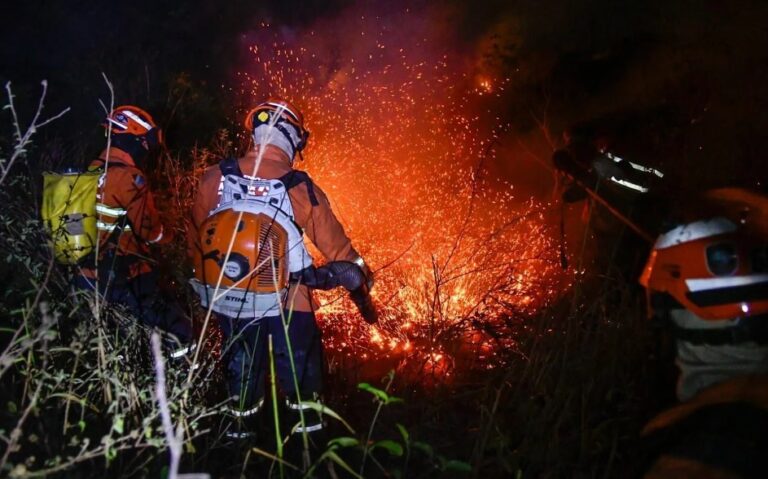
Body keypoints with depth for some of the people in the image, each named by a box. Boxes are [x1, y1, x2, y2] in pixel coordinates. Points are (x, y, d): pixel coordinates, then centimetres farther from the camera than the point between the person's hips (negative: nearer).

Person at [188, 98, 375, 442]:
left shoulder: (216, 178, -7)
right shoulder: (300, 189, -15)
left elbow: (196, 238, 3)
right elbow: (336, 246, -7)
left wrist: (206, 281, 19)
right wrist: (361, 287, 7)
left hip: (227, 299, 3)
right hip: (284, 304, -3)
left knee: (241, 367, 23)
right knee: (300, 372, 16)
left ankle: (240, 430, 38)